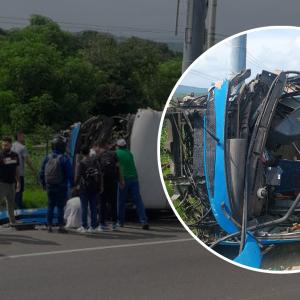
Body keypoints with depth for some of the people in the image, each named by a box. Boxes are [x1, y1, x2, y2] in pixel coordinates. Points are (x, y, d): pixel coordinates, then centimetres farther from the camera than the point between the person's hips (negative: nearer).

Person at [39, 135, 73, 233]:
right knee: (60, 206, 0)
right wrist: (72, 184, -4)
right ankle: (60, 226, 0)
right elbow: (70, 173, -14)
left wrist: (43, 184, 19)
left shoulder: (48, 158, 2)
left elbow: (42, 172, 8)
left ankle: (49, 225, 13)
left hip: (50, 186, 4)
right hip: (61, 187, -4)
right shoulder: (64, 158, -13)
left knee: (50, 206, 12)